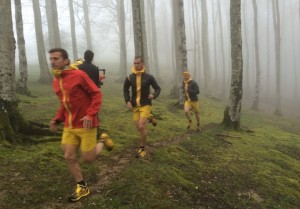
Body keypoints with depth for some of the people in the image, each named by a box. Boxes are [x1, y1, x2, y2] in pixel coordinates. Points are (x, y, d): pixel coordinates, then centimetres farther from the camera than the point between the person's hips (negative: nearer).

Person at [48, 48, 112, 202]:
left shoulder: (79, 75, -15)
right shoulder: (56, 81, 7)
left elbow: (96, 94, -14)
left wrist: (90, 115, -22)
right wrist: (57, 119, 8)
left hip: (85, 125, -6)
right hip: (69, 126, 7)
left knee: (88, 159, 2)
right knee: (69, 157, 5)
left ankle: (102, 142, 32)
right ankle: (82, 187, 24)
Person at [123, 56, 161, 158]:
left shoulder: (148, 77, -7)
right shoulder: (130, 77, 0)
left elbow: (158, 88, 2)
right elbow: (125, 89, 13)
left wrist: (154, 95, -19)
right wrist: (127, 101, -1)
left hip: (146, 105, -4)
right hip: (135, 106, 4)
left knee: (142, 126, -12)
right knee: (138, 127, 5)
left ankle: (142, 148, 4)